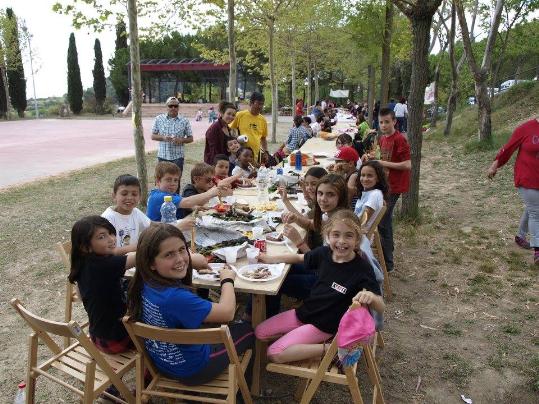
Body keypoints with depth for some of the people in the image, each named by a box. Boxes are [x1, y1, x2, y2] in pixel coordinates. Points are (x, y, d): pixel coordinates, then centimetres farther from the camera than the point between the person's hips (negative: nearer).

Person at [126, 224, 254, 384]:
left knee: (218, 328, 31)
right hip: (192, 372, -7)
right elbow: (227, 312, -27)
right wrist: (228, 279, -11)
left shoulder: (145, 284, -15)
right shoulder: (176, 297, -39)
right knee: (247, 331, 15)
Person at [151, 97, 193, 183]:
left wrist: (181, 140, -14)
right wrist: (163, 137, -12)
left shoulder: (184, 121, 2)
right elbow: (153, 136, 8)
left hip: (177, 157, -1)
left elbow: (190, 138, 6)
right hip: (162, 156, 1)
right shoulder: (159, 119, 4)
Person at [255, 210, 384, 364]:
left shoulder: (362, 269, -22)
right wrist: (271, 259, 12)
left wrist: (370, 297, -45)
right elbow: (300, 258, 14)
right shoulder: (324, 253, -7)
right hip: (304, 311, 6)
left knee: (274, 354, -15)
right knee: (260, 333, 7)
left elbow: (381, 308, -23)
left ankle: (328, 348, -6)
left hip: (323, 325, -6)